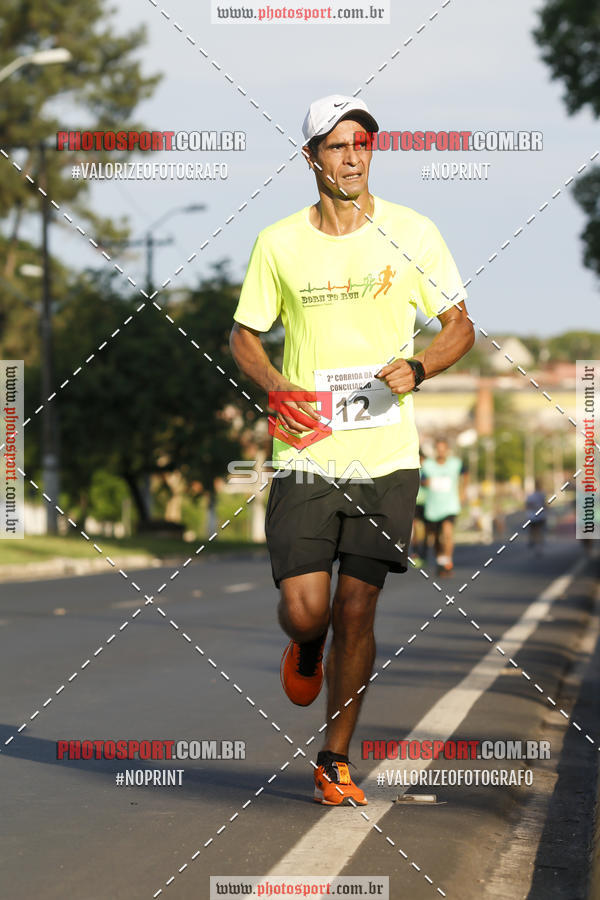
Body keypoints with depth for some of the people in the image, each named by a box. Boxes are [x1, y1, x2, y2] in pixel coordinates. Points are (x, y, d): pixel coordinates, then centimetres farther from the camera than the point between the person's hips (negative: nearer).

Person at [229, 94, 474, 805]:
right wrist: (273, 384, -9)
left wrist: (417, 368, -12)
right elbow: (244, 335, 12)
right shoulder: (279, 243, 2)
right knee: (304, 609, -9)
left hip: (386, 458, 0)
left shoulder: (413, 233, 1)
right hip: (305, 455, 0)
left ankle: (334, 760, 18)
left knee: (355, 612, 1)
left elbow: (459, 327, 8)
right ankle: (306, 652, 30)